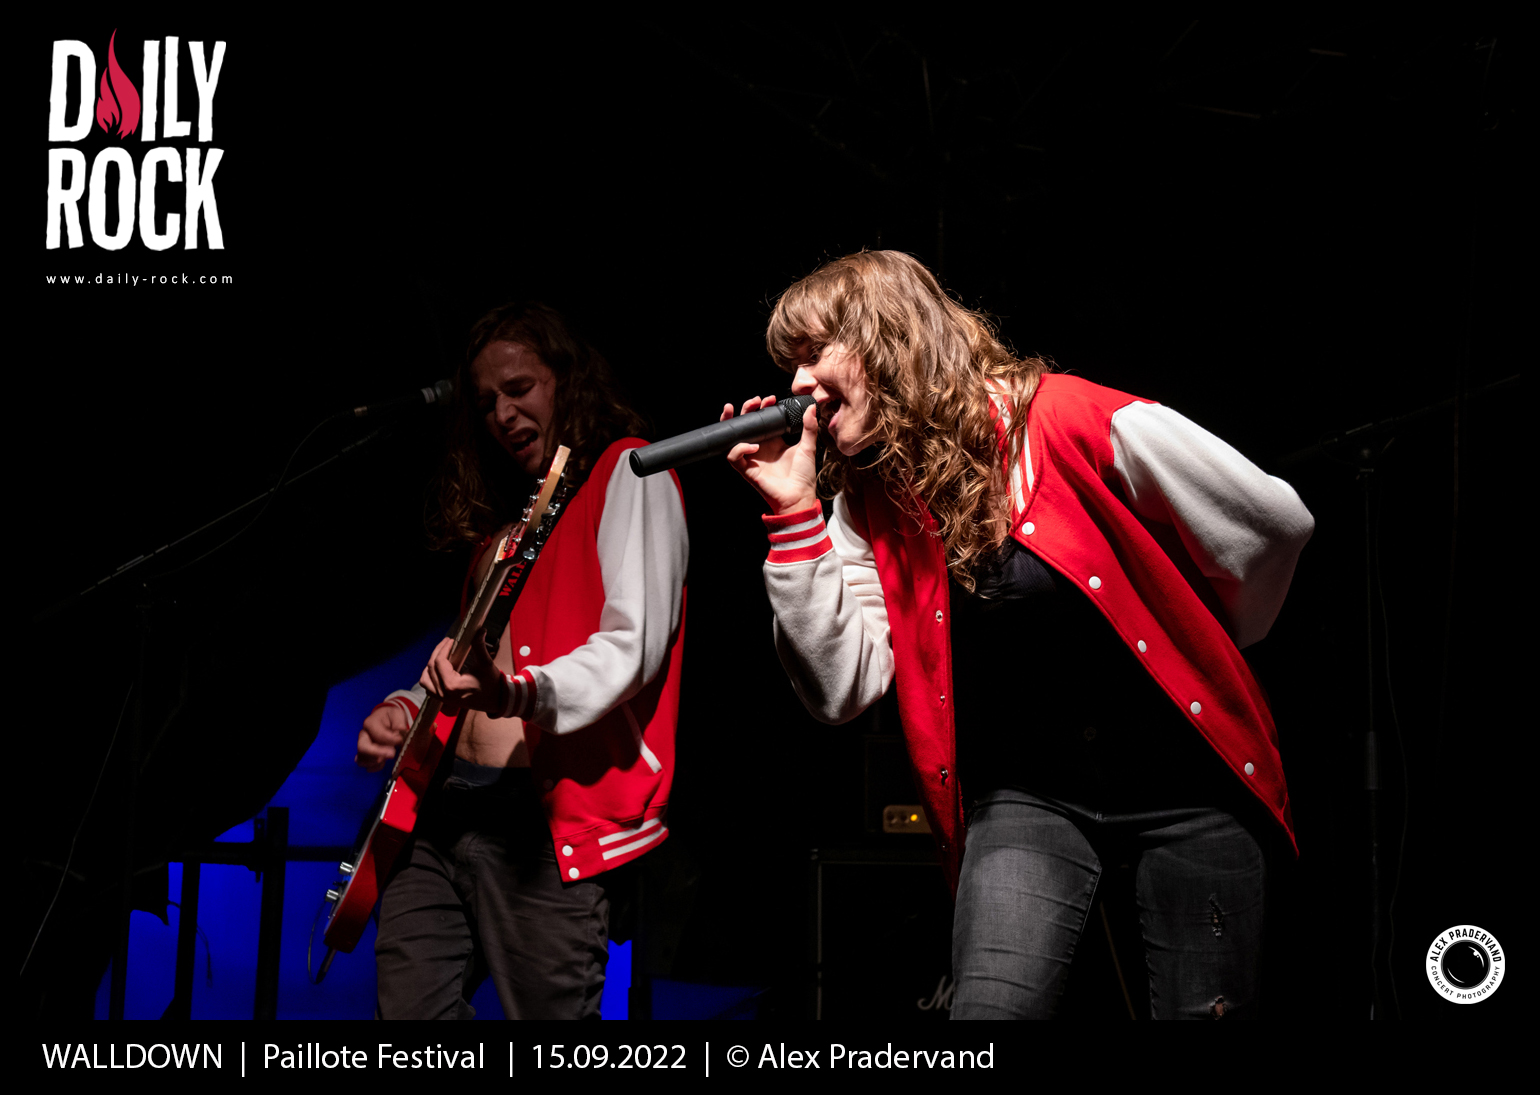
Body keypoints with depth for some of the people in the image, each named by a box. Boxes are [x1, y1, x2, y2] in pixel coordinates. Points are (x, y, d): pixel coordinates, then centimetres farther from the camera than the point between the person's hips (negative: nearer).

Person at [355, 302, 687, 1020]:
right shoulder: (507, 510, 25)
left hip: (546, 815, -8)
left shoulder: (629, 474, 0)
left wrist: (515, 694, -31)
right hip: (447, 802, 8)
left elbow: (633, 647, -15)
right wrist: (410, 708, 13)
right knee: (407, 1007, 1)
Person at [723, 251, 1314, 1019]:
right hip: (1027, 800, 3)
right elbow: (842, 690, -8)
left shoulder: (1076, 423, -16)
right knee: (988, 1008, -19)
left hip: (1186, 783, -2)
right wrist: (795, 516, -13)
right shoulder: (870, 503, 0)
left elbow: (1275, 522, -10)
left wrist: (1197, 658, 8)